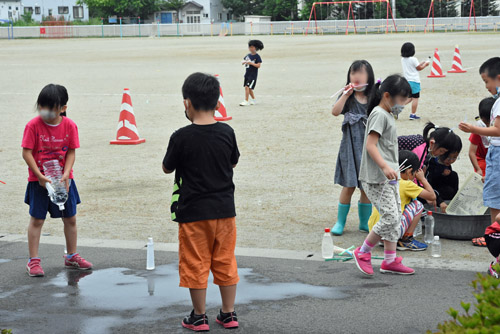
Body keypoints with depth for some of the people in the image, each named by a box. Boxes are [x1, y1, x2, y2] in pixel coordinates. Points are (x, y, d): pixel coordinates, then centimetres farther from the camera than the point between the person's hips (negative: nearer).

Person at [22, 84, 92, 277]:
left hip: (63, 179, 3)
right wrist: (40, 176, -19)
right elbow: (27, 153, -12)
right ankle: (33, 260, 9)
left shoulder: (69, 126, -6)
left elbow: (71, 152, -2)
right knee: (37, 219, 2)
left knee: (70, 218, 10)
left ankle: (71, 257, 27)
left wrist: (66, 174, -15)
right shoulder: (33, 125, -13)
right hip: (38, 180, -3)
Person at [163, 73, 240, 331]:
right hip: (224, 208, 4)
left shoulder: (181, 137, -15)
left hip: (193, 213, -4)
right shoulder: (227, 132, -3)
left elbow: (167, 168, -1)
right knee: (225, 262, 13)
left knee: (195, 264, 7)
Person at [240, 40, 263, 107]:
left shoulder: (257, 56, -9)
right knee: (249, 88, 15)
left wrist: (251, 63, -23)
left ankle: (246, 101, -14)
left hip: (253, 75, -8)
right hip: (247, 74, 8)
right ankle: (253, 100, 31)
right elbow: (242, 62, 13)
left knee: (247, 87, -16)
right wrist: (244, 62, -10)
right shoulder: (248, 55, 11)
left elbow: (258, 65, -16)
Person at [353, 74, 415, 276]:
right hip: (377, 178, -10)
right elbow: (370, 145, -22)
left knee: (395, 217, 10)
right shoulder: (379, 114, -12)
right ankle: (363, 252, 2)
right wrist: (384, 166, -32)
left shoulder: (388, 115, 18)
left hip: (389, 177, 11)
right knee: (390, 217, -13)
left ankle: (390, 260, 16)